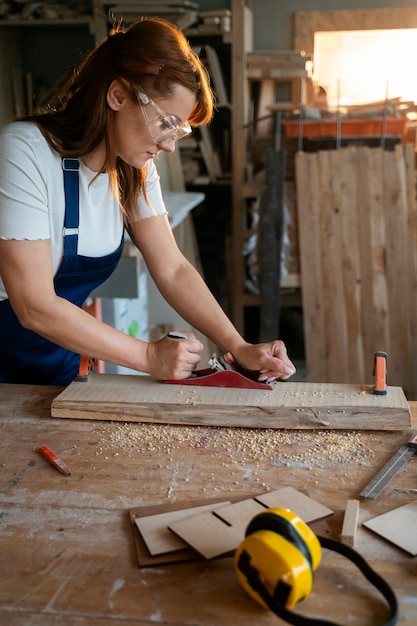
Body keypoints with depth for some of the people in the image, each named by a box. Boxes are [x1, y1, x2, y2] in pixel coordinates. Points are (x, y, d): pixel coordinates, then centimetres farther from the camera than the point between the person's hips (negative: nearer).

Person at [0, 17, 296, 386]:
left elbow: (172, 270, -7)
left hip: (61, 362, 5)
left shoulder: (135, 168, -4)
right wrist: (149, 356, -27)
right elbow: (36, 307, -28)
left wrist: (240, 348, -19)